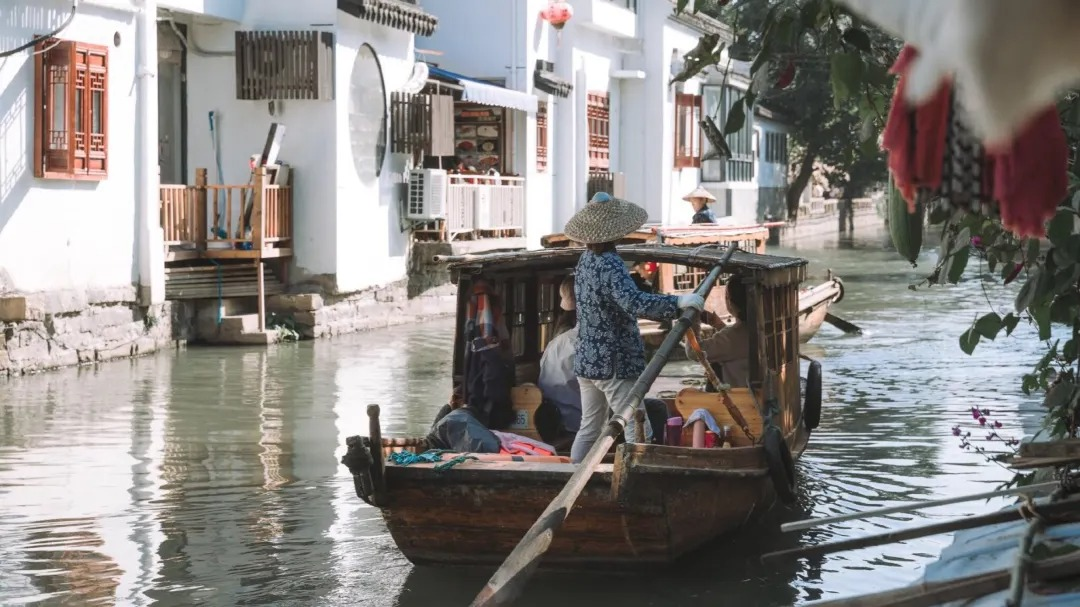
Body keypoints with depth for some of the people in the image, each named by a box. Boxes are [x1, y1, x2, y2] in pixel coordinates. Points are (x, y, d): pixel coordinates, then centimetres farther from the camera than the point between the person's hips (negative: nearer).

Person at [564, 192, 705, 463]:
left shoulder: (586, 260, 8)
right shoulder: (610, 265, -20)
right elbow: (633, 302, -37)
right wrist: (678, 301, -36)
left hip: (586, 361, 9)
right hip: (614, 364, -9)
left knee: (589, 429, 17)